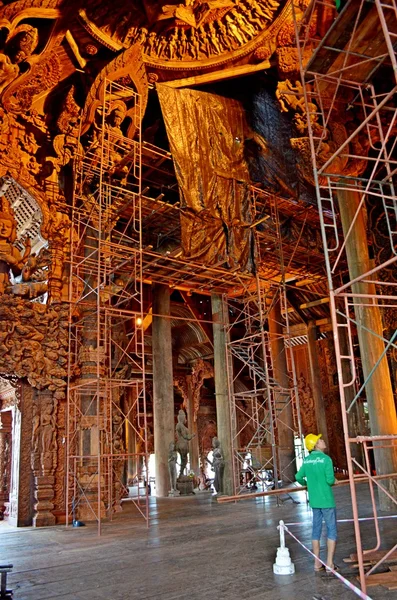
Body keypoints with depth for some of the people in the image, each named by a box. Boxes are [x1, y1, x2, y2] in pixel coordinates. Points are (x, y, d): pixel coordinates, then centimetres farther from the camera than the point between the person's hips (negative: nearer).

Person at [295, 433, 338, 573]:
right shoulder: (326, 459, -14)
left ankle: (317, 563, 17)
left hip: (314, 501, 6)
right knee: (331, 530, 5)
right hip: (326, 500, -6)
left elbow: (298, 477, 7)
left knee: (316, 530, 12)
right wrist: (334, 481, 4)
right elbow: (330, 480, -19)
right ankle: (330, 563, 6)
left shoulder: (307, 460, 4)